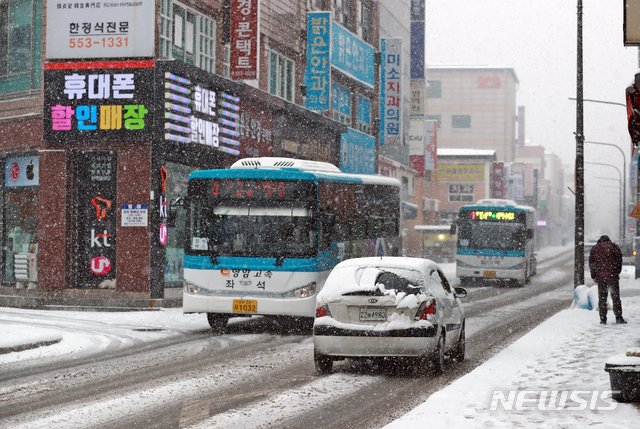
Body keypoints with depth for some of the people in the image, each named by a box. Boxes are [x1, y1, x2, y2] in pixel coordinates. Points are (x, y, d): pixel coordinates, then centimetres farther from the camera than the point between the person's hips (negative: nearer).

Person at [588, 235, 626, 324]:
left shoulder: (594, 248, 10)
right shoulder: (614, 246, 4)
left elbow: (591, 263, 9)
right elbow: (619, 260, 1)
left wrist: (594, 276, 13)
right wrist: (617, 272, 10)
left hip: (600, 276, 1)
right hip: (613, 276, -1)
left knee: (602, 298, 6)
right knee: (615, 297, 3)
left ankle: (603, 319, 3)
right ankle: (618, 318, -1)